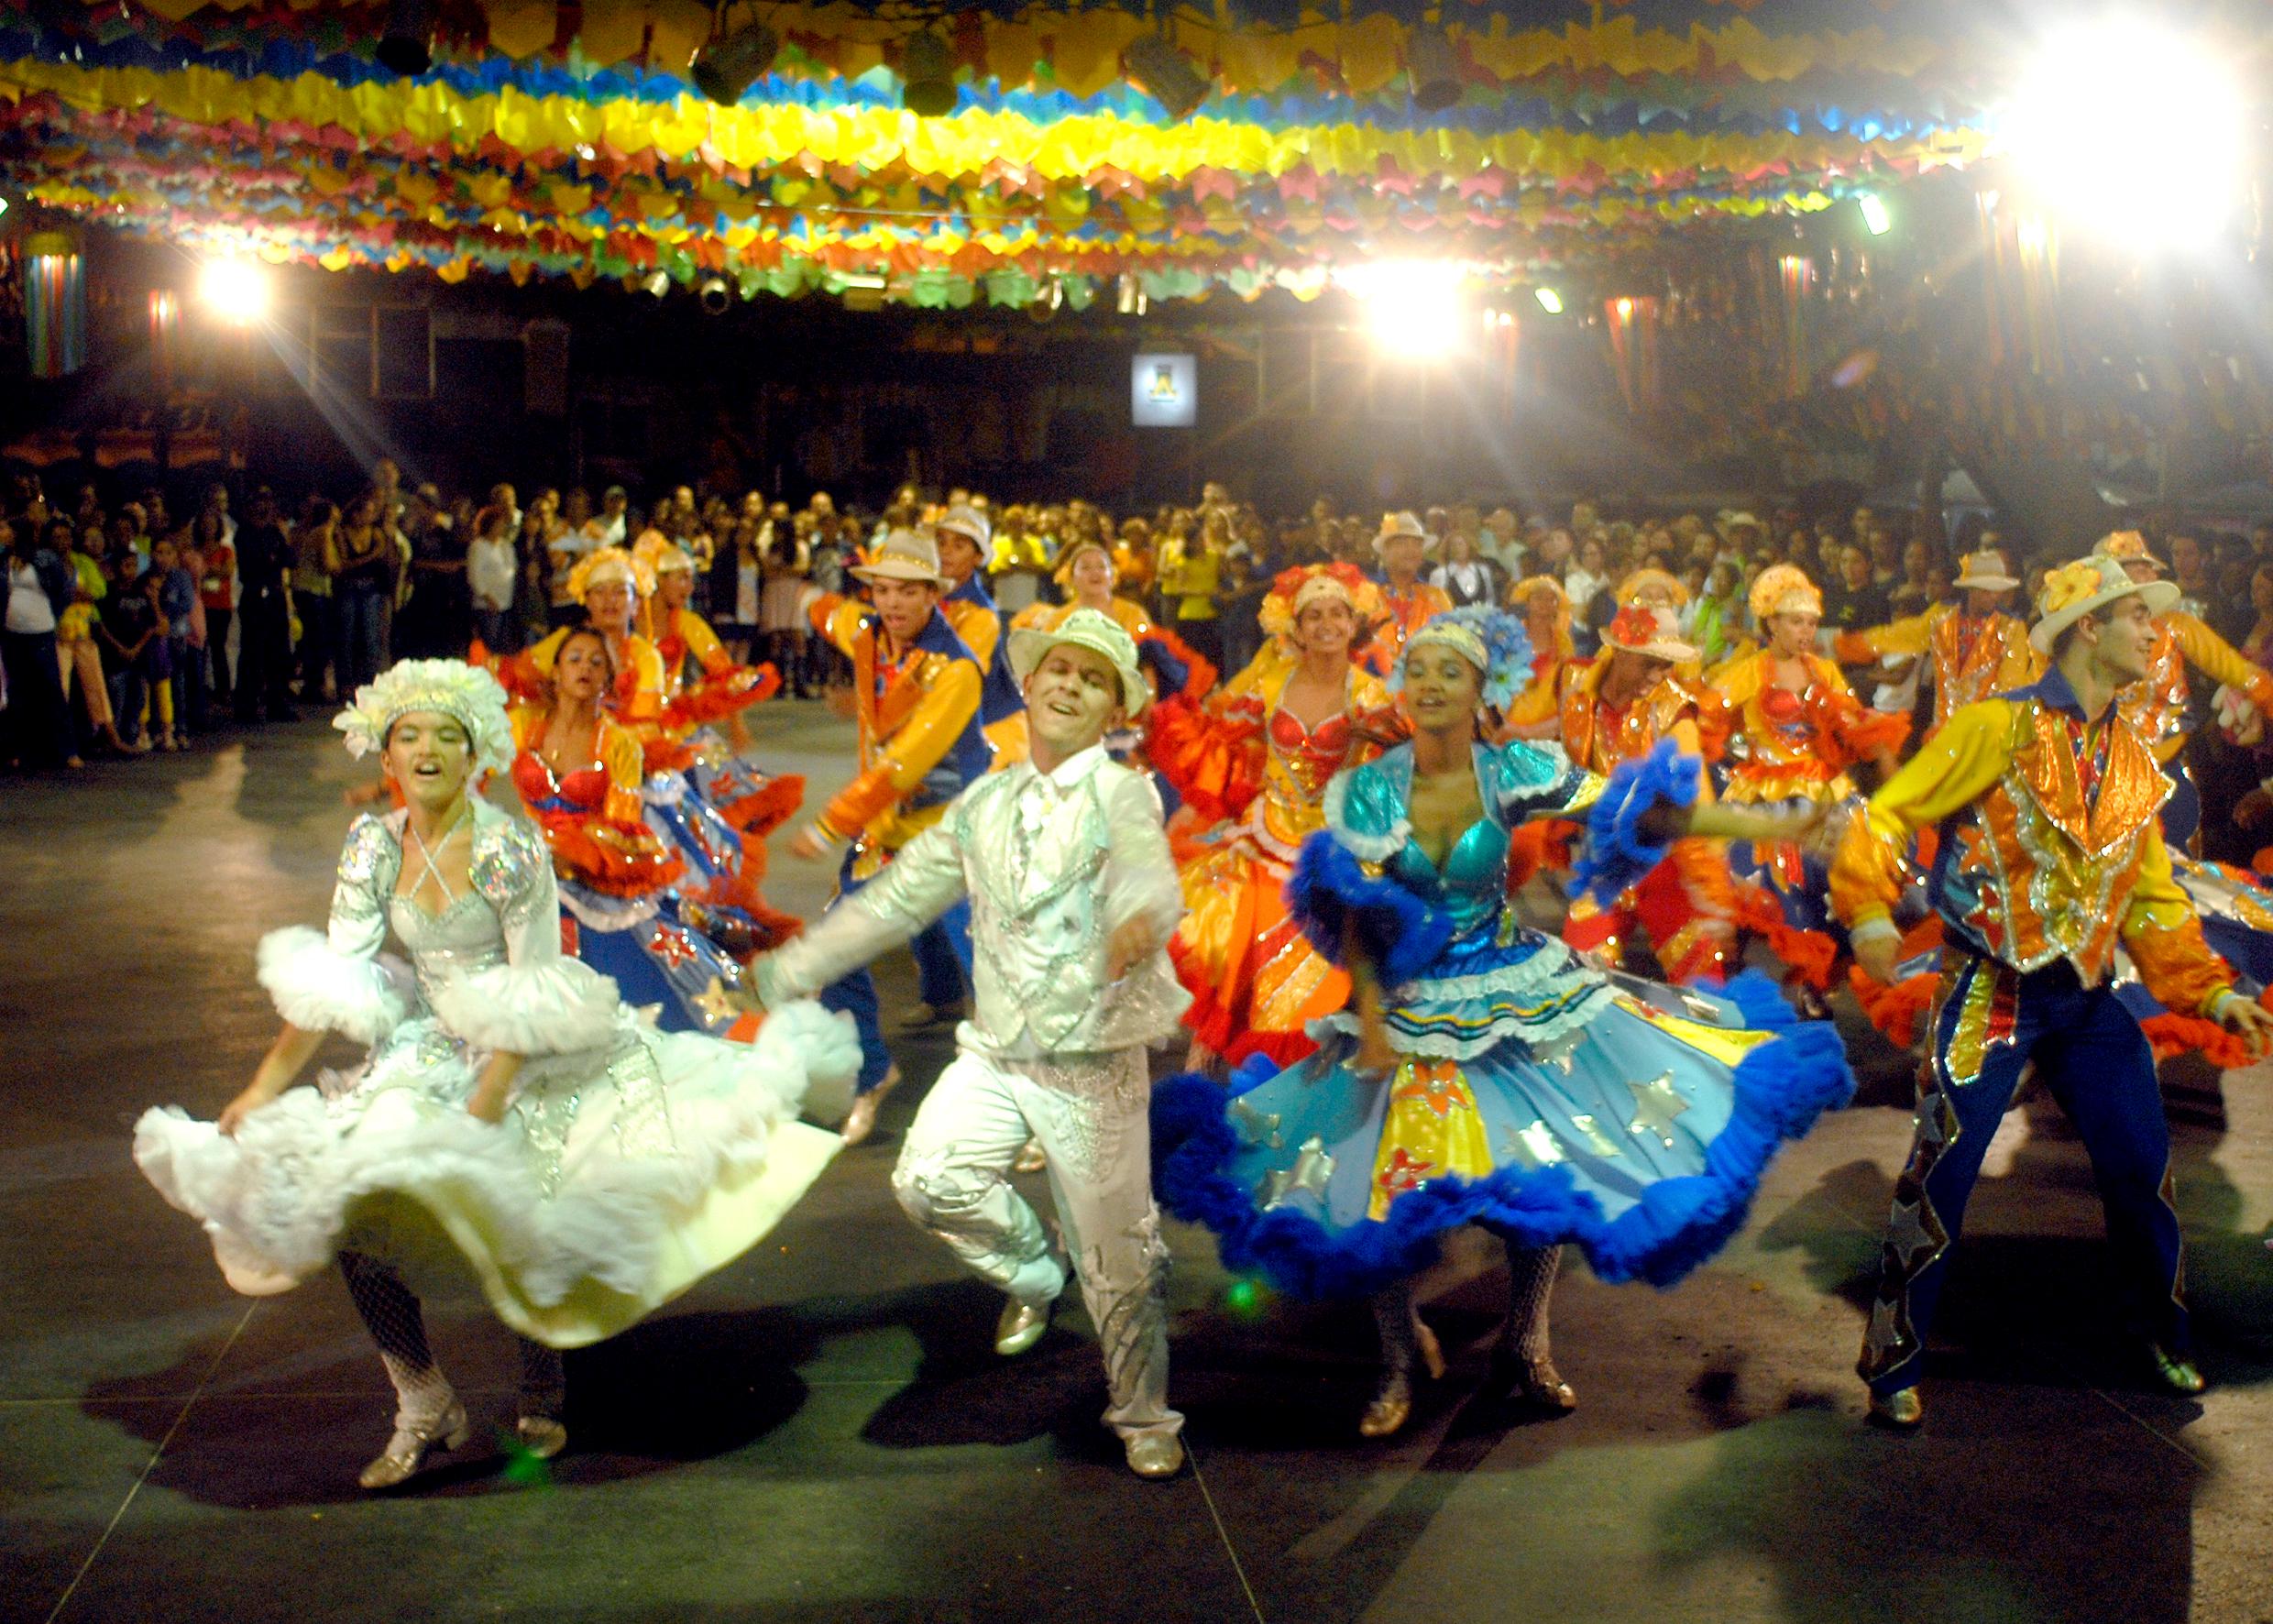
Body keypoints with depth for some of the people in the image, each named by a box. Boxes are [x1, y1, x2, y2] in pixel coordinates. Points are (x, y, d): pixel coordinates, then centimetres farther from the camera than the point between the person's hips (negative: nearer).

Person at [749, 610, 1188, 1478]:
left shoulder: (1119, 794, -9)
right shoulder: (983, 805, 9)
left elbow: (1148, 878, -30)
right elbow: (897, 898, 16)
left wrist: (1140, 924, -55)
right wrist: (790, 969, 16)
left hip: (1095, 1060, -4)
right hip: (995, 1049, 4)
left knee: (1118, 1259, 2)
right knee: (928, 1179, -18)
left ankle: (1145, 1418, 26)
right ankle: (1033, 1271, 14)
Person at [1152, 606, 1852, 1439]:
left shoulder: (1513, 773, -10)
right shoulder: (1367, 791, -10)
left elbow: (1643, 811, -14)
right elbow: (1355, 920, -7)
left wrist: (1781, 824, -20)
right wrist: (1371, 1018, -18)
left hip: (1519, 996, 1)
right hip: (1408, 1009, -1)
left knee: (1551, 1175, 2)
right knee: (1384, 1189, -1)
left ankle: (1524, 1348, 26)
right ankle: (1400, 1360, 24)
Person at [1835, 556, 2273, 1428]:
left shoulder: (2136, 760, 11)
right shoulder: (2000, 727, -8)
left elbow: (2153, 898, 17)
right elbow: (1886, 816, -9)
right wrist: (1870, 915, -23)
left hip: (2090, 999, 6)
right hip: (1992, 993, -6)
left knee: (2142, 1169, 9)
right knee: (1941, 1177, -7)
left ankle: (2165, 1334, 32)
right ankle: (1893, 1366, 5)